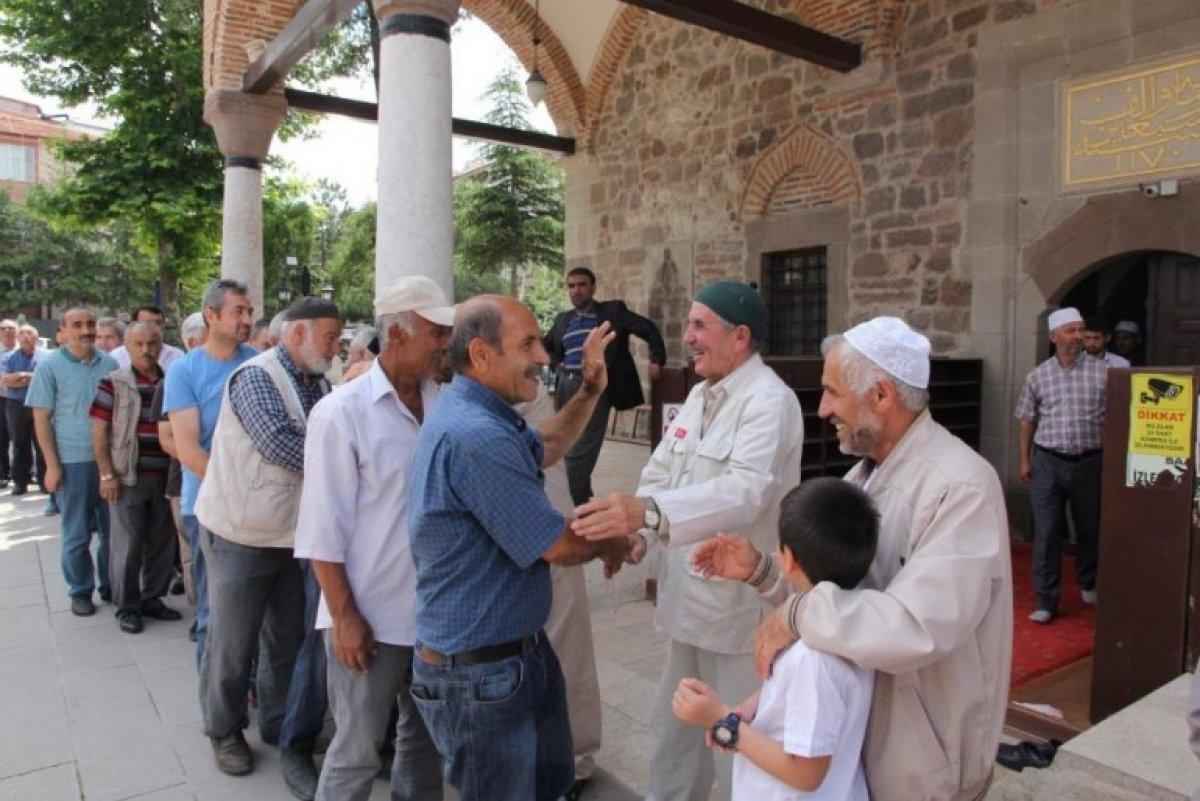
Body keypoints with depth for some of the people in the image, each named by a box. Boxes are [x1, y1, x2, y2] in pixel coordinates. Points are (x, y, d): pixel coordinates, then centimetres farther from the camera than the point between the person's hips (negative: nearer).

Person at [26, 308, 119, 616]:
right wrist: (52, 465, -9)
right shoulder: (50, 367, -4)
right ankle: (80, 591, 23)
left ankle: (110, 585, 26)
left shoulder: (110, 364, 4)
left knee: (113, 530, 11)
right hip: (73, 462, -3)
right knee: (77, 535, 8)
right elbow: (41, 419, -4)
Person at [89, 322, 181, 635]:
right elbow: (99, 430, -4)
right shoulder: (113, 383, -3)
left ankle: (152, 598, 26)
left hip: (165, 478, 4)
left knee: (162, 544, 11)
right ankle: (127, 607, 17)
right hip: (127, 478, -4)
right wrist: (106, 474, -9)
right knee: (127, 545, 4)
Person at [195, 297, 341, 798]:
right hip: (243, 535, -7)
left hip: (294, 532, 7)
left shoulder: (317, 383, 8)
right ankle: (224, 732, 30)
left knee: (290, 640, 16)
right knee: (233, 642, 9)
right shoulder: (257, 377, -16)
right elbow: (279, 445, -27)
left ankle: (280, 729, 33)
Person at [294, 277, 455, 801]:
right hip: (370, 618, -5)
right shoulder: (342, 412, -13)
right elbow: (323, 530, -13)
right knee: (358, 751, 10)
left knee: (426, 738, 21)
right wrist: (344, 616, -13)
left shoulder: (441, 404, 1)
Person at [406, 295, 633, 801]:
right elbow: (558, 546, -23)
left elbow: (542, 451, 22)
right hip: (479, 673, -10)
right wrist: (614, 546, -2)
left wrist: (590, 391, 10)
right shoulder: (477, 437, -29)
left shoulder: (473, 416, 5)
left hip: (516, 651, 10)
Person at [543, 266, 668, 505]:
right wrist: (556, 364, 15)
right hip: (566, 388, 6)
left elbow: (649, 329, 4)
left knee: (579, 454, -12)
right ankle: (584, 500, 25)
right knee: (570, 451, 10)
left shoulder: (613, 311, 3)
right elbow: (546, 346, 32)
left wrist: (657, 360, -4)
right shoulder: (563, 319, 17)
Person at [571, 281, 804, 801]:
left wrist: (648, 511, -48)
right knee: (676, 725, 22)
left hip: (740, 603, -8)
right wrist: (624, 525, -6)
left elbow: (745, 489, -35)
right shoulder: (700, 394, 11)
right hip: (690, 593, 8)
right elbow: (662, 467, 11)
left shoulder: (769, 400, -19)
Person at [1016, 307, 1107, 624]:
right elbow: (1028, 420, 9)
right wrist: (1025, 460, 7)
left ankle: (1089, 585, 40)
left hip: (1089, 461, 0)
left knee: (1090, 529, 16)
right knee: (1046, 533, 0)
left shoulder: (1102, 372, 0)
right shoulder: (1037, 376, 3)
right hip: (1048, 462, 0)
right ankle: (1046, 600, 8)